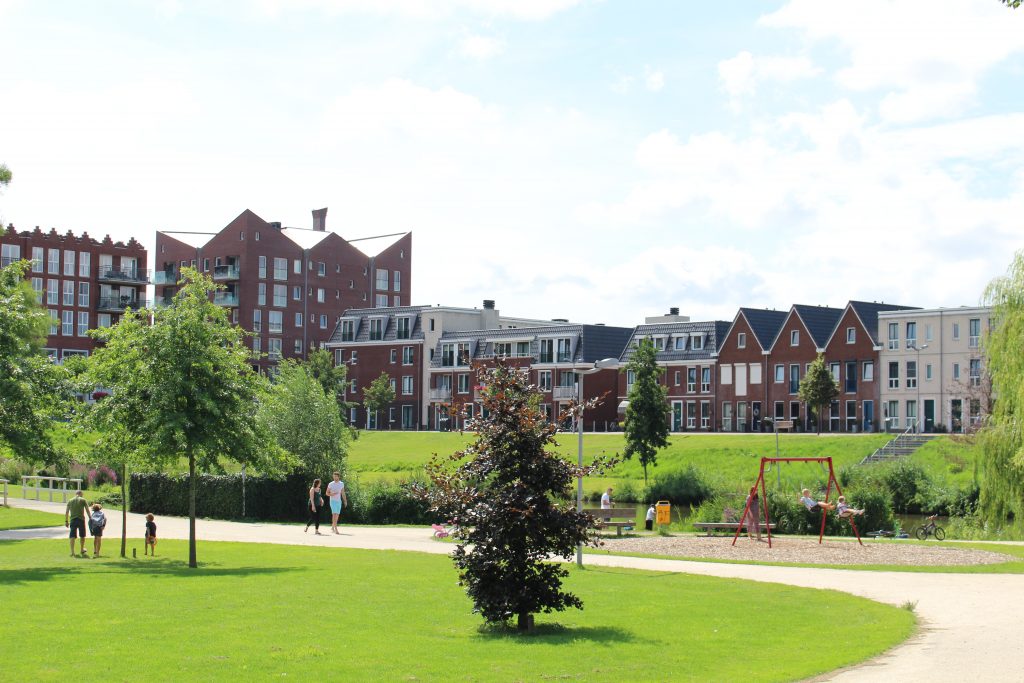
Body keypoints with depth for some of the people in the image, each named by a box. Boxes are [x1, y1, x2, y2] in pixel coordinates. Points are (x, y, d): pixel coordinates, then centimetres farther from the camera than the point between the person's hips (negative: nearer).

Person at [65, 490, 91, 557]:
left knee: (72, 536, 0)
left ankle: (72, 552, -8)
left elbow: (66, 512, 9)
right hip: (81, 519, -2)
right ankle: (82, 550, 26)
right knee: (82, 536, 14)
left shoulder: (70, 501, 12)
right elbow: (87, 510, 0)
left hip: (73, 520, 2)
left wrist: (66, 521, 11)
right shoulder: (83, 500, 5)